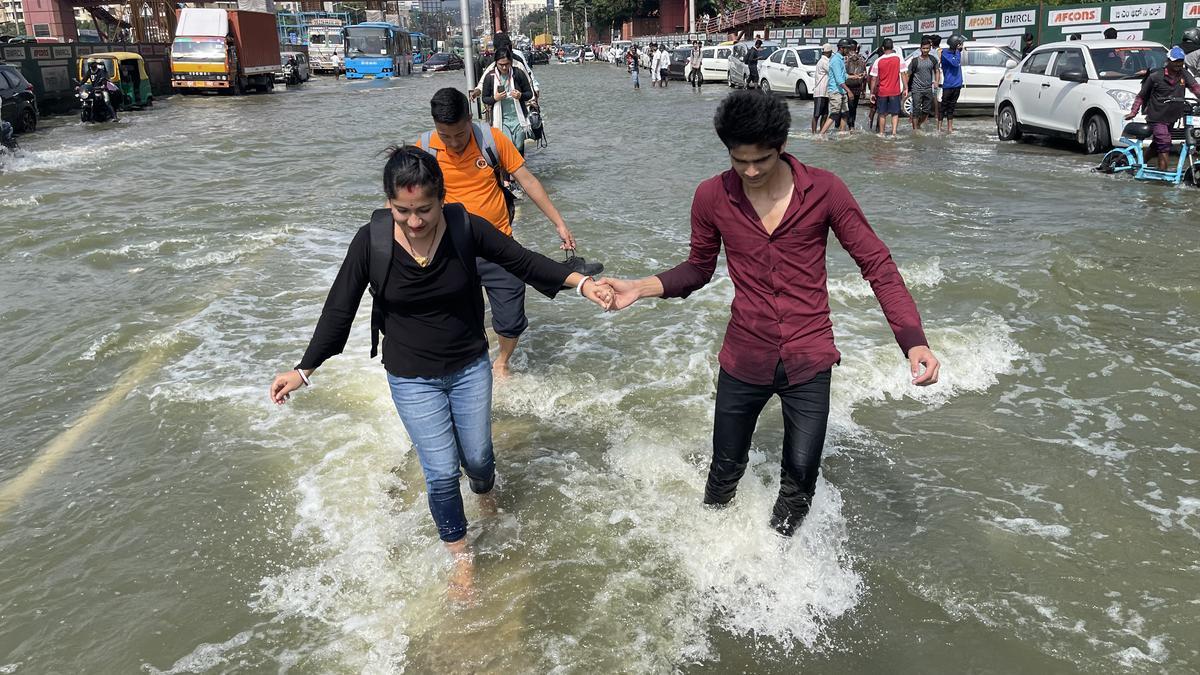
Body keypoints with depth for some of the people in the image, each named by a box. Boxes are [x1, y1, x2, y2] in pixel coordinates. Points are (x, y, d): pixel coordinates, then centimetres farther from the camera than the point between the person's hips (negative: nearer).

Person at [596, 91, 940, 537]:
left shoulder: (824, 190, -12)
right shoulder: (712, 197, -7)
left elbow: (877, 264, -8)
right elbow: (698, 268, 7)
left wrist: (913, 340, -19)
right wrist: (640, 288, -10)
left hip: (808, 362, -1)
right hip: (743, 361, 1)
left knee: (799, 481, 4)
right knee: (725, 472, 16)